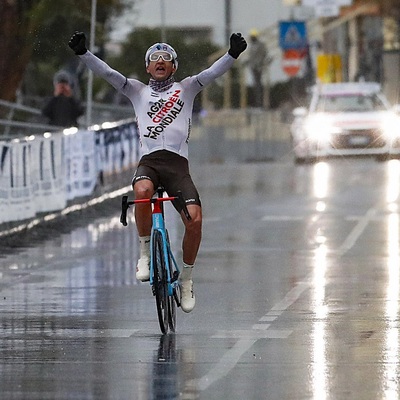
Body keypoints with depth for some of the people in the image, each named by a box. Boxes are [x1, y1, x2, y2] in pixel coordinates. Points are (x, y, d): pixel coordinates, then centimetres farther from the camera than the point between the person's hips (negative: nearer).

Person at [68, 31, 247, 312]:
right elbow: (107, 73, 10)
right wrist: (83, 53, -4)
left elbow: (213, 72, 3)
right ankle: (145, 254, -16)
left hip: (178, 164, 0)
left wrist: (233, 54, -15)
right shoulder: (138, 91, 21)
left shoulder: (186, 89, 18)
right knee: (142, 192, -36)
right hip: (149, 161, 0)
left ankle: (186, 278, 6)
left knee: (194, 220, -17)